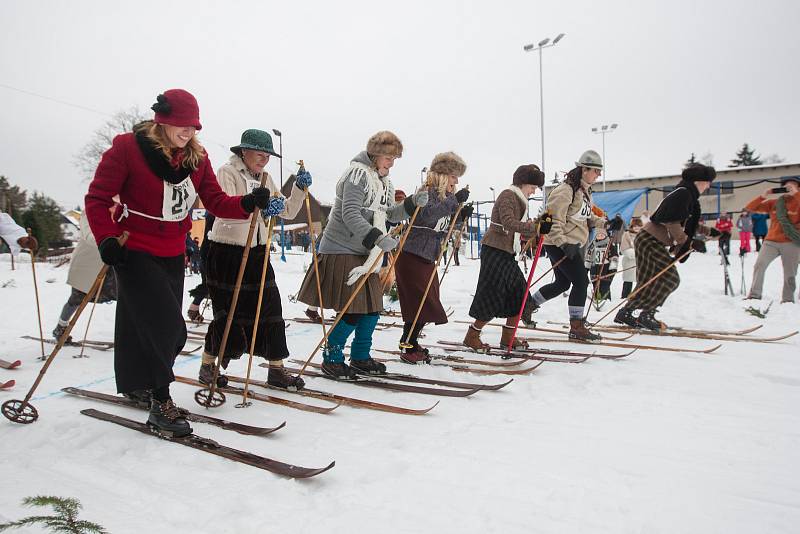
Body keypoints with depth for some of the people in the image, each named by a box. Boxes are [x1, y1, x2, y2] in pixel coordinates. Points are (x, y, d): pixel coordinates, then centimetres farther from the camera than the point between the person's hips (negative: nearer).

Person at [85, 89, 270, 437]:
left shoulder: (197, 157, 1)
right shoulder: (127, 147, -13)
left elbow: (215, 202, -4)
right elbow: (97, 198, -9)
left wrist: (247, 203, -22)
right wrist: (106, 239, -22)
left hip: (172, 255, 6)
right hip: (134, 253, -6)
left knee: (171, 331, 13)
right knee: (166, 326, -14)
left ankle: (137, 387, 38)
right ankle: (160, 402, 1)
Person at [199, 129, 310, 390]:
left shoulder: (265, 178, 13)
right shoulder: (227, 172, -8)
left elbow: (287, 212, 10)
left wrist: (300, 188, -5)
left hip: (257, 252, 6)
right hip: (226, 253, -6)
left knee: (271, 309, 1)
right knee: (228, 313, 1)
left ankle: (276, 369, 9)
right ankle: (207, 366, 22)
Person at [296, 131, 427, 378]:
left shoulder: (383, 182, 15)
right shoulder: (358, 174, -14)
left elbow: (390, 214, 15)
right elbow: (350, 215, -24)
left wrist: (413, 202, -2)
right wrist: (378, 238, -34)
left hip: (365, 252, 9)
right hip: (342, 250, -9)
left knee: (373, 306, 9)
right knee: (354, 309, -9)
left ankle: (360, 358, 24)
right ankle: (332, 358, 9)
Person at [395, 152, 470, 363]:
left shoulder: (444, 195, 16)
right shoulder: (428, 191, -13)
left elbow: (444, 223, 20)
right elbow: (426, 215, -33)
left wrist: (460, 213, 4)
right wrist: (454, 200, -30)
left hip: (427, 259, 10)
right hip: (412, 257, -10)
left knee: (426, 305, 13)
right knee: (421, 304, -7)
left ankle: (411, 345, 26)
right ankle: (408, 349, 4)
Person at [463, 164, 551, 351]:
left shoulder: (519, 200, 19)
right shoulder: (508, 195, -10)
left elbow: (521, 228, 18)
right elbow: (508, 222, -26)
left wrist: (540, 221, 5)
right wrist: (536, 227, -29)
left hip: (507, 253, 10)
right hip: (494, 251, -10)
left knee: (519, 293, 9)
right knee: (492, 295, -6)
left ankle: (508, 336, 18)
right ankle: (472, 336, 6)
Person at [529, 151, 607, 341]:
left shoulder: (585, 191, 14)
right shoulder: (565, 190, -17)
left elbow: (588, 216, 25)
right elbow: (554, 220, -22)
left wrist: (603, 223, 9)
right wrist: (563, 243, -27)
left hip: (571, 243, 10)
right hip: (559, 244, -10)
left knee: (562, 283, 17)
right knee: (581, 282, -8)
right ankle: (576, 327, 0)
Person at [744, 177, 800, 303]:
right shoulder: (773, 203, 8)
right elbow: (750, 208, 7)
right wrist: (763, 196, -5)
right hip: (771, 241, 2)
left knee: (789, 274, 5)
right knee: (759, 265, -16)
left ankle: (787, 300, 15)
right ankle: (754, 295, -15)